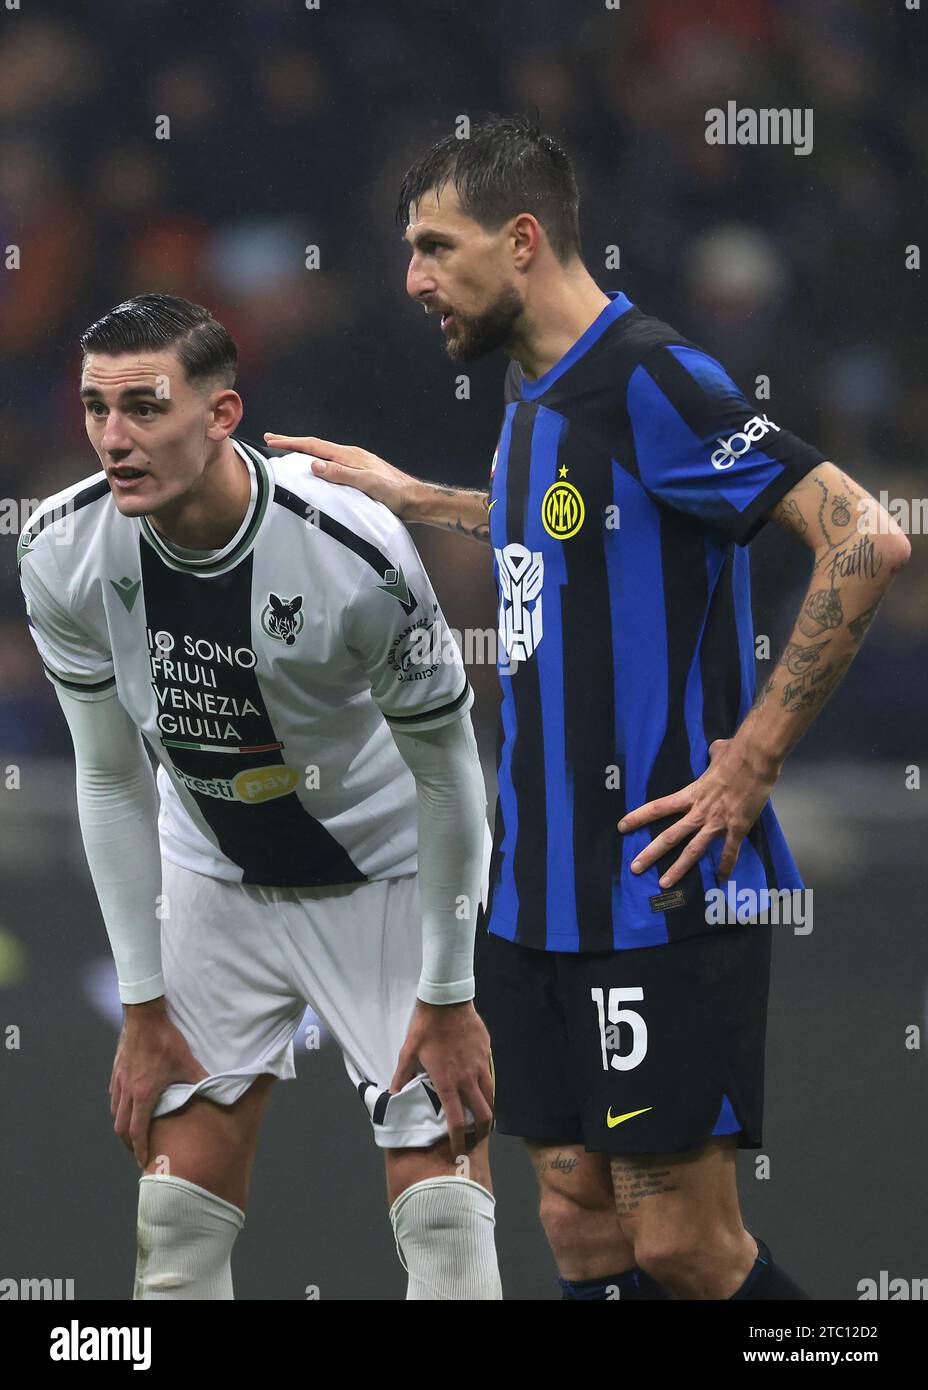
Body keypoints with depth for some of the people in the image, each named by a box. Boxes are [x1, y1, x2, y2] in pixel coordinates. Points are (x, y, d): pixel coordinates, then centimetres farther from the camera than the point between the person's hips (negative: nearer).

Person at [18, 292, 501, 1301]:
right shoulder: (64, 555, -18)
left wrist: (448, 1000, -13)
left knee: (444, 1215, -10)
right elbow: (111, 779, -5)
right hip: (214, 884, 3)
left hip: (385, 882, -3)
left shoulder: (356, 554, -31)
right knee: (179, 1218, 0)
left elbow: (446, 771, -17)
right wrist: (143, 1007, -4)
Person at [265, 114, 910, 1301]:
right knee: (582, 1229, 8)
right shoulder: (535, 389, 13)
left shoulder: (650, 379, -15)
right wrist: (409, 497, 32)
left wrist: (751, 759, -19)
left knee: (683, 1249, -7)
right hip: (539, 890, 9)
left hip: (662, 892, -9)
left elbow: (865, 541, -22)